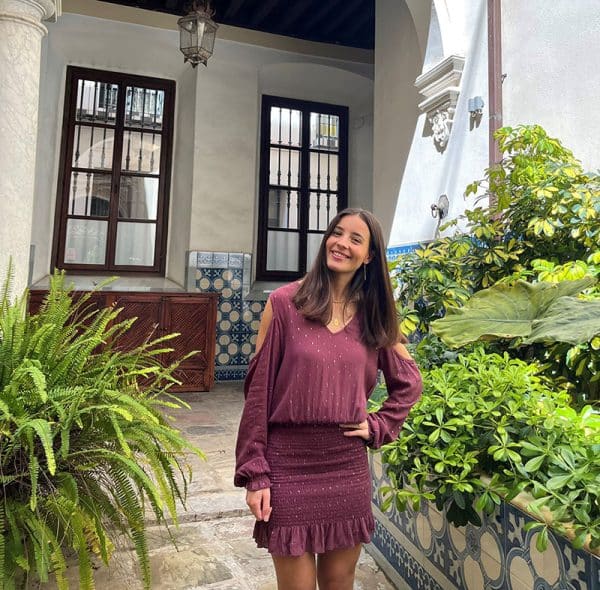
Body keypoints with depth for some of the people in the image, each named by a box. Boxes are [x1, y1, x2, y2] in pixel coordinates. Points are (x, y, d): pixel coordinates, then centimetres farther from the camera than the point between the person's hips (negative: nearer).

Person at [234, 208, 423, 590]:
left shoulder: (373, 315, 4)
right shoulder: (285, 303, -7)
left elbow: (409, 383, 15)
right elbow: (258, 390, -7)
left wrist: (378, 427, 3)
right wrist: (254, 472, -7)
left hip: (348, 467, 3)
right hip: (289, 465, -3)